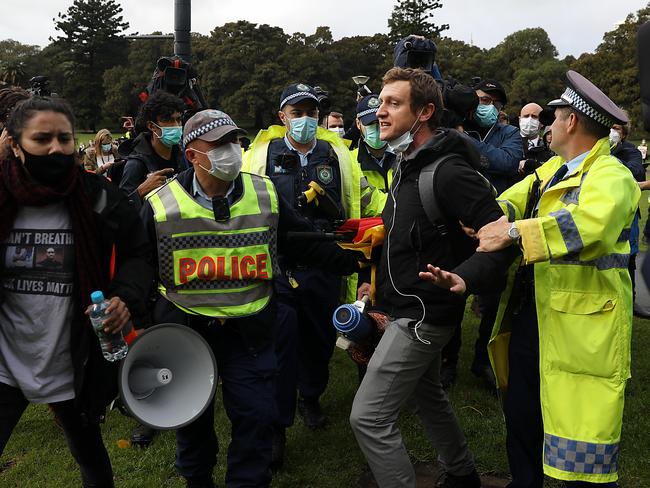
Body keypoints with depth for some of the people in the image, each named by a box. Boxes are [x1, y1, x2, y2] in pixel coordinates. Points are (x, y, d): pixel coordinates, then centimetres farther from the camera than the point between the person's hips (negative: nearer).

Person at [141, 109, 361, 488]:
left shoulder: (265, 195, -3)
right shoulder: (161, 206, -8)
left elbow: (305, 242, 3)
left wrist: (356, 260, -3)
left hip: (250, 330, 1)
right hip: (185, 329, 0)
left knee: (256, 416, 2)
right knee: (192, 418, 15)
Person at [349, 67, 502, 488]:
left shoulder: (448, 172, -22)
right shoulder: (408, 166, 8)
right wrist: (381, 281, 13)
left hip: (422, 314, -10)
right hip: (412, 307, 10)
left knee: (369, 417, -7)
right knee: (428, 395, 27)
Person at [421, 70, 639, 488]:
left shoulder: (610, 176, -14)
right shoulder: (552, 169, 15)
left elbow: (592, 223, -35)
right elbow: (512, 200, 4)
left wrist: (514, 232, -37)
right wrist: (486, 218, -18)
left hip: (582, 329, -8)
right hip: (530, 317, 9)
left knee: (581, 454, 1)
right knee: (521, 422, 21)